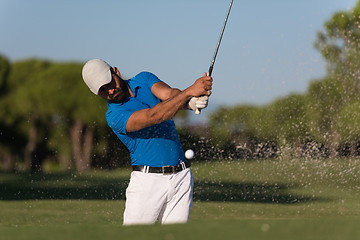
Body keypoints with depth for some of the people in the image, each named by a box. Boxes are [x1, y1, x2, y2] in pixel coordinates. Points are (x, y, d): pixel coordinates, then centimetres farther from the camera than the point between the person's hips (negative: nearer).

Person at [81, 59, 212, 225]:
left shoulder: (144, 80, 8)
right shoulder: (114, 116, -10)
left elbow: (172, 95, -11)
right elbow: (154, 116, -24)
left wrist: (192, 101, -34)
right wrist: (190, 91, -33)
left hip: (181, 178, 4)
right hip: (147, 180, -4)